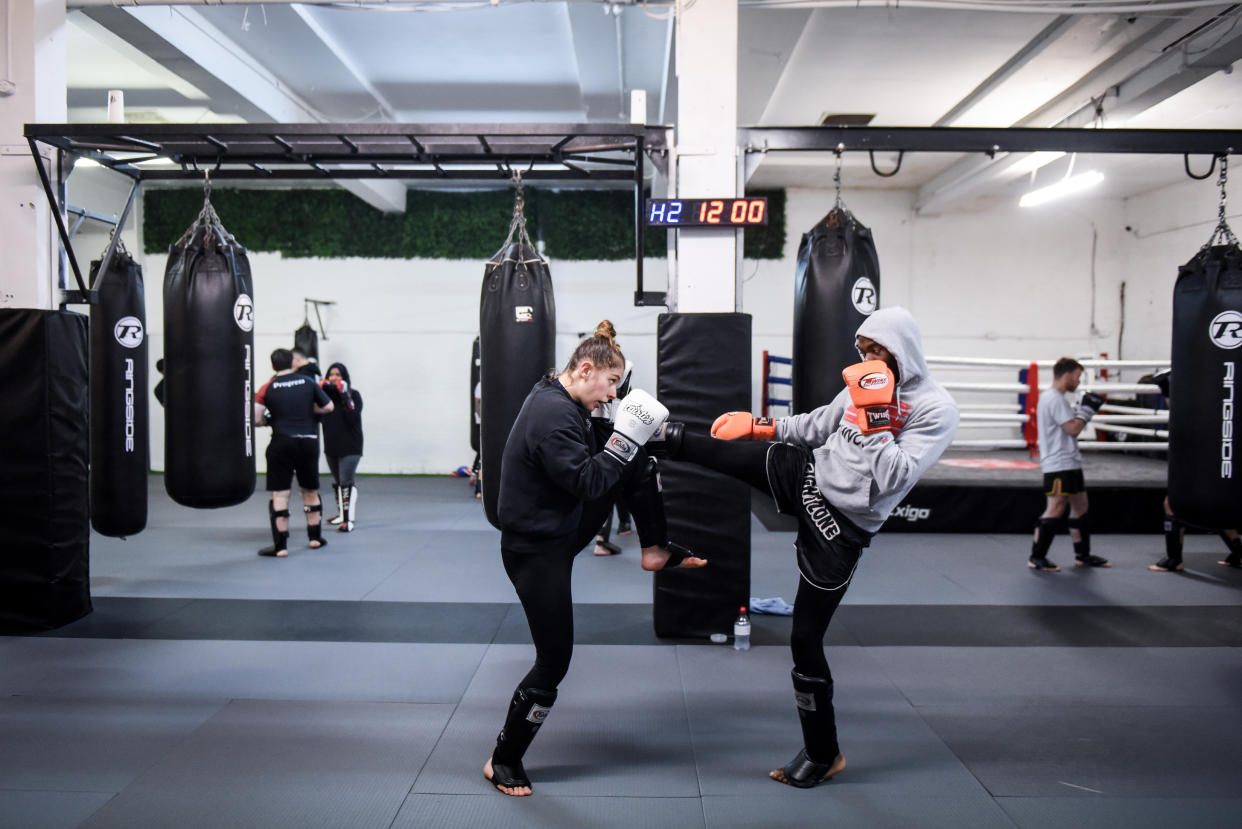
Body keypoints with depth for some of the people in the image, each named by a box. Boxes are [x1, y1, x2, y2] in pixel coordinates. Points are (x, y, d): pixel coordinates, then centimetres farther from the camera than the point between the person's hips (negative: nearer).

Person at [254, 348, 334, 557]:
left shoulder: (268, 388, -2)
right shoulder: (308, 382, 3)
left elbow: (255, 418, -11)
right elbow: (328, 407, 8)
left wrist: (268, 419, 9)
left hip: (282, 444, -2)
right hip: (308, 442, 3)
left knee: (280, 495, 1)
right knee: (310, 491, 18)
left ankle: (281, 546, -1)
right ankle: (315, 538, 28)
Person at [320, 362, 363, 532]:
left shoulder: (353, 395, -6)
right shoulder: (326, 394, 8)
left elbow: (353, 419, -19)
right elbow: (317, 418, 0)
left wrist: (345, 395, -24)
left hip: (350, 446, -6)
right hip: (331, 445, 6)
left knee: (346, 482, -13)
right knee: (336, 481, 17)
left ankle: (349, 520, -15)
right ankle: (341, 513, 32)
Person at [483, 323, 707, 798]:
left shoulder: (561, 403, 6)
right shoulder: (552, 414, -26)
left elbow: (591, 454, 15)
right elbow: (587, 482, -29)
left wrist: (627, 444, 1)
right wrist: (626, 435, -25)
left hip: (565, 529, 10)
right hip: (535, 551, -10)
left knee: (640, 467, 7)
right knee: (554, 660, -3)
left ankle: (656, 550, 20)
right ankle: (503, 762, 13)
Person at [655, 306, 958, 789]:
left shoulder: (936, 410, -14)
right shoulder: (868, 384, 4)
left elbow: (894, 478, -23)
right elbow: (822, 424, 20)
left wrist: (876, 420, -24)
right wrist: (768, 426, 20)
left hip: (839, 525, -6)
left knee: (805, 639, 1)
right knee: (722, 451, -6)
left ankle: (823, 754, 19)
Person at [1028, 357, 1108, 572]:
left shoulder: (1052, 397, 17)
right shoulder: (1055, 399, -16)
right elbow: (1073, 429, -20)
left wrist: (1084, 409, 12)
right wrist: (1087, 409, -9)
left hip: (1069, 463, 11)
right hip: (1059, 465, -11)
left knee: (1080, 506, 15)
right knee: (1055, 509, -10)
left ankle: (1083, 555, 23)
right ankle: (1036, 557, -5)